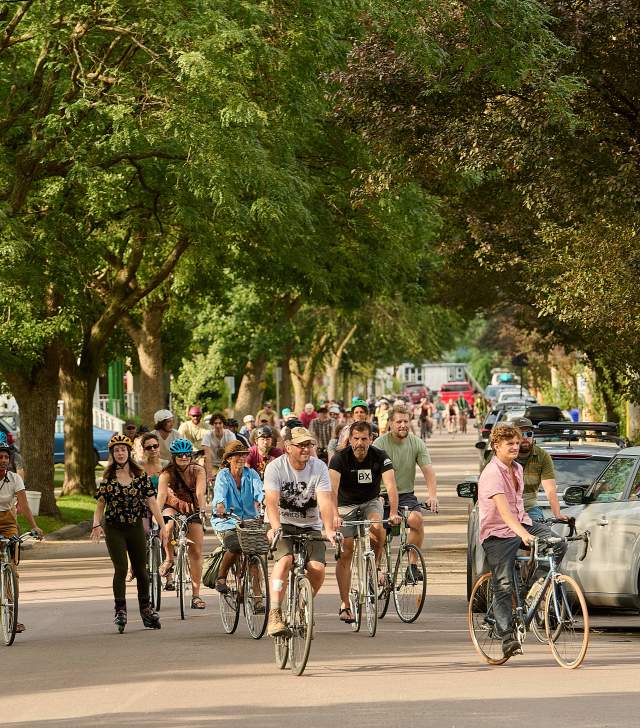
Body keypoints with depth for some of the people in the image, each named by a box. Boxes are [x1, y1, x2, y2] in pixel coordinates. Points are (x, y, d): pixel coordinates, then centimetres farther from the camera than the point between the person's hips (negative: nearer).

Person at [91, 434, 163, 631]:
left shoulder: (140, 475, 0)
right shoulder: (108, 477, -1)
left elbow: (151, 501, -2)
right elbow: (101, 503, 0)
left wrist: (162, 525, -8)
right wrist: (97, 524, -17)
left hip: (136, 527, 1)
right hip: (114, 529, -1)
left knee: (141, 569, 10)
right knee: (121, 569, -11)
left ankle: (145, 608, 25)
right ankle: (120, 610, -7)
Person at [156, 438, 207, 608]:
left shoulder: (198, 471, -18)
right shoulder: (167, 473, -20)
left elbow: (200, 493, -30)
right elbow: (161, 494, -33)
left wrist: (201, 511, -46)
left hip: (192, 510, 1)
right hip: (173, 506, -1)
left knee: (196, 552, -5)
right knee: (169, 527, -37)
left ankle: (196, 595, -1)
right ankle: (169, 559, -10)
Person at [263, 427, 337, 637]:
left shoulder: (319, 467, -8)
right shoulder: (275, 467, -12)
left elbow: (325, 501, -18)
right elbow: (271, 501, -24)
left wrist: (329, 529, -35)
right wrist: (275, 527, -42)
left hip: (310, 526, 2)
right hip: (283, 525, -2)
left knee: (317, 568, -18)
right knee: (285, 559, -30)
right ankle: (274, 615, -32)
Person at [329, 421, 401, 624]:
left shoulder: (380, 457, -19)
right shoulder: (340, 458, -21)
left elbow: (391, 485, -30)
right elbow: (333, 487, -35)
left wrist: (393, 513, -46)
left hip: (371, 502, 1)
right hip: (346, 505, -1)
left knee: (377, 528, -32)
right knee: (345, 553, -8)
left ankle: (375, 565, -4)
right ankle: (345, 605, -3)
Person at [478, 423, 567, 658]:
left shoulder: (517, 468, 8)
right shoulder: (492, 474, -19)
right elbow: (503, 510, -32)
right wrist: (522, 534, -44)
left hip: (521, 523, 7)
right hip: (497, 533, -7)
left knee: (558, 544, -17)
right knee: (504, 587, -8)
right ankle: (507, 637, -5)